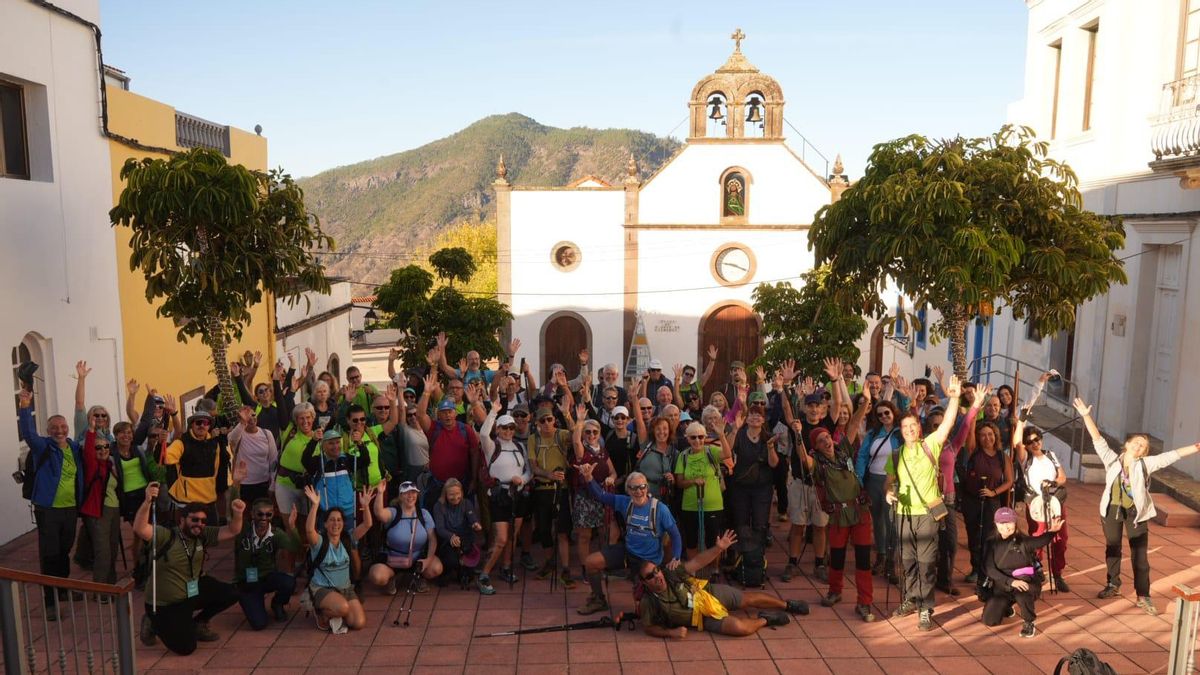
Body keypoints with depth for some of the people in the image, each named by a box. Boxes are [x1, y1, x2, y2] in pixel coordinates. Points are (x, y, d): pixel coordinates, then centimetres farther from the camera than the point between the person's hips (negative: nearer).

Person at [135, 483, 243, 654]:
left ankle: (198, 622, 13)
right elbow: (139, 529, -38)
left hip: (194, 590, 6)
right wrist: (148, 502, -52)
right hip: (165, 604, -6)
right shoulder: (165, 536, -21)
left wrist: (237, 513, -28)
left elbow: (232, 531, -7)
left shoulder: (204, 536, -5)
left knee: (231, 593, -13)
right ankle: (154, 623, 19)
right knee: (185, 647, -9)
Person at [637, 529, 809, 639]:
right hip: (705, 617, -3)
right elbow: (648, 627, -11)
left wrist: (719, 548, -28)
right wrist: (671, 632, -27)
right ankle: (766, 619, 7)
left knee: (750, 599, 9)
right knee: (739, 627, -24)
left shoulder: (671, 573, -17)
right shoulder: (649, 603, -22)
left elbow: (697, 562, -15)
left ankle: (787, 605, 36)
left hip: (711, 593, 3)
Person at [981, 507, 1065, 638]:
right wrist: (1011, 581, -27)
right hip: (1002, 586, 3)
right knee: (989, 620, -3)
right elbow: (989, 569, -15)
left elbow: (1041, 541, -21)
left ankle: (1029, 624, -11)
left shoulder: (1022, 541, -10)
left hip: (1025, 582, -3)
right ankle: (1006, 607, 32)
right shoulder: (993, 543, -7)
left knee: (1021, 591, -39)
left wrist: (1051, 531, -42)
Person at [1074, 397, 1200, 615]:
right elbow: (1097, 439, -6)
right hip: (1112, 509, 1)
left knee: (1139, 553, 1)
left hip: (1136, 512, -1)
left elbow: (1173, 455, -11)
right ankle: (1113, 585, 31)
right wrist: (1086, 416, -13)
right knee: (1112, 548, 14)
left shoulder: (1146, 464, -5)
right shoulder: (1112, 460, -3)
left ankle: (1143, 596, 8)